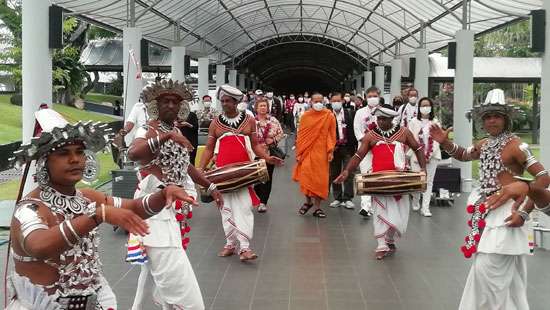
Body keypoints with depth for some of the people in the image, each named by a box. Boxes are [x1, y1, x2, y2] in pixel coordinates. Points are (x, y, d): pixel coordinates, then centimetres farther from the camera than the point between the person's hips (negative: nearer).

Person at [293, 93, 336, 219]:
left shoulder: (329, 116, 0)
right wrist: (299, 153, 2)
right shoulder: (305, 116, 3)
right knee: (306, 178, -1)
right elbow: (300, 135, 5)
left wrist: (330, 151, -7)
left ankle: (317, 207, 10)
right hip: (307, 152, 1)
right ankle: (308, 201, 23)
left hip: (321, 152, -1)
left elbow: (331, 134, 1)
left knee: (320, 179, 1)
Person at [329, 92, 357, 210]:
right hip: (333, 148, 1)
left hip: (348, 147, 0)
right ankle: (337, 198, 16)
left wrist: (355, 145, -3)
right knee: (334, 174, 7)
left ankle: (347, 199, 4)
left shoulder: (350, 113, 2)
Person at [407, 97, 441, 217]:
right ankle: (416, 202, 23)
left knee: (429, 181, -2)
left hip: (432, 156, 1)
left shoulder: (435, 122, 5)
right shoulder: (414, 122, 3)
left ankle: (425, 207, 1)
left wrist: (429, 155, -10)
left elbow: (436, 140, 0)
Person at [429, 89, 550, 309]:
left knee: (487, 267, -9)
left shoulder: (515, 145, -14)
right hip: (487, 211, 8)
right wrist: (444, 142, 10)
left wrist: (524, 212, -19)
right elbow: (463, 155, 29)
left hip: (506, 212, -8)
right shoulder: (485, 144, 10)